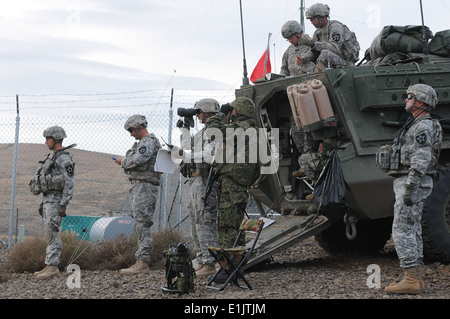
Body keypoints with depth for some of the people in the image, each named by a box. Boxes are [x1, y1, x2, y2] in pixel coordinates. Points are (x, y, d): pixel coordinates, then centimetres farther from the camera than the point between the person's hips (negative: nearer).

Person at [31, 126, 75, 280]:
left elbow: (69, 183, -19)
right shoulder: (52, 158, 18)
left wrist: (63, 205, -24)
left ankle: (52, 267, -17)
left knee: (51, 233, -15)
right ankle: (50, 266, 9)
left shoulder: (65, 159, -13)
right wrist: (43, 203, 21)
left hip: (57, 201, -10)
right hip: (48, 199, 10)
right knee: (50, 233, 8)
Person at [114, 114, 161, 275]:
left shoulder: (149, 142, -11)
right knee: (140, 225, 9)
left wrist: (123, 161, -7)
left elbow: (137, 160, -24)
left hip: (144, 186, -11)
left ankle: (142, 263, -17)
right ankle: (142, 262, 11)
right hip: (138, 187, 11)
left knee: (142, 224, -14)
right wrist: (125, 162, 5)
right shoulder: (142, 143, 23)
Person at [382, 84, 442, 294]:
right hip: (408, 184, 11)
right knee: (413, 231, 10)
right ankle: (416, 279, 12)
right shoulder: (417, 126, 20)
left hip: (413, 184, -11)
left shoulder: (424, 126, -13)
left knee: (402, 230, -12)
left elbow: (421, 160, -22)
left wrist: (410, 186, -27)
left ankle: (410, 280, -14)